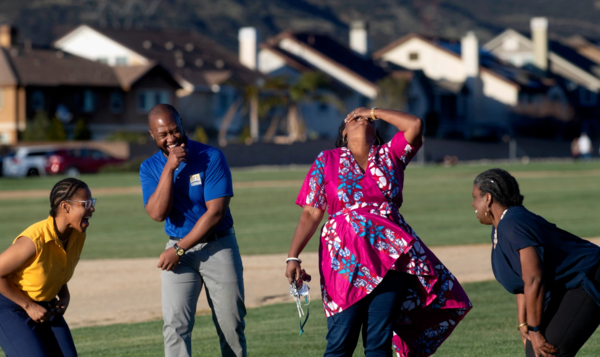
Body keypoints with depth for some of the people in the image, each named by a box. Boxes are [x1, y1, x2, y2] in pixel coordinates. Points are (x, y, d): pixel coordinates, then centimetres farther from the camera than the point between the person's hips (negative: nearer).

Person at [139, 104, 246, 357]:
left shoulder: (211, 157, -8)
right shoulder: (150, 168, 2)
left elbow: (215, 212, -13)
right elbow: (158, 213, -12)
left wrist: (179, 249, -13)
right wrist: (169, 168, -19)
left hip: (218, 247, -2)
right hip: (178, 251, 2)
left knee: (231, 325, 0)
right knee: (175, 325, -11)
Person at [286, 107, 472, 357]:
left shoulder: (390, 155, 15)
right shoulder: (327, 161, 11)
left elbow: (415, 125, 0)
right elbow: (310, 214, 5)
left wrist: (374, 111, 11)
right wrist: (293, 257, -6)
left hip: (390, 252, 2)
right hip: (346, 256, -2)